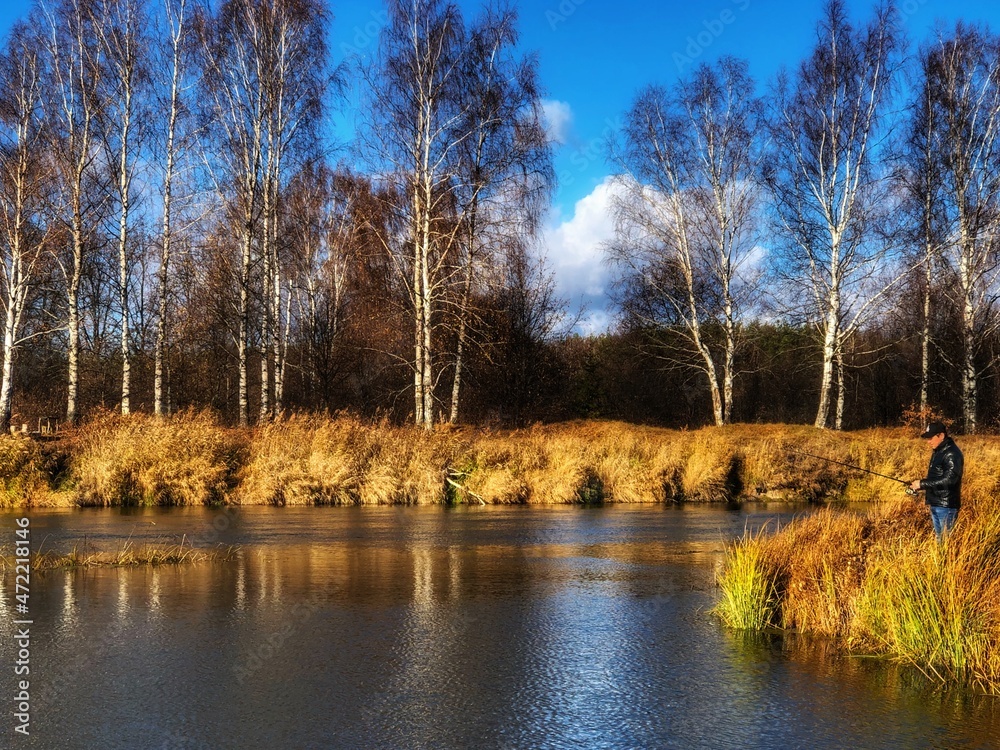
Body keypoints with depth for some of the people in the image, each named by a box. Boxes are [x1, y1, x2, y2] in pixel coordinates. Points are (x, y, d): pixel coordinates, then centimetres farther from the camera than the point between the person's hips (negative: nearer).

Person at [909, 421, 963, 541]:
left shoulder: (952, 454, -17)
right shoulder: (937, 452, 14)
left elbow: (949, 480, -25)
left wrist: (922, 484, -21)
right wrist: (918, 485, 5)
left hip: (946, 506, -10)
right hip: (935, 504, 10)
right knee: (939, 539, 14)